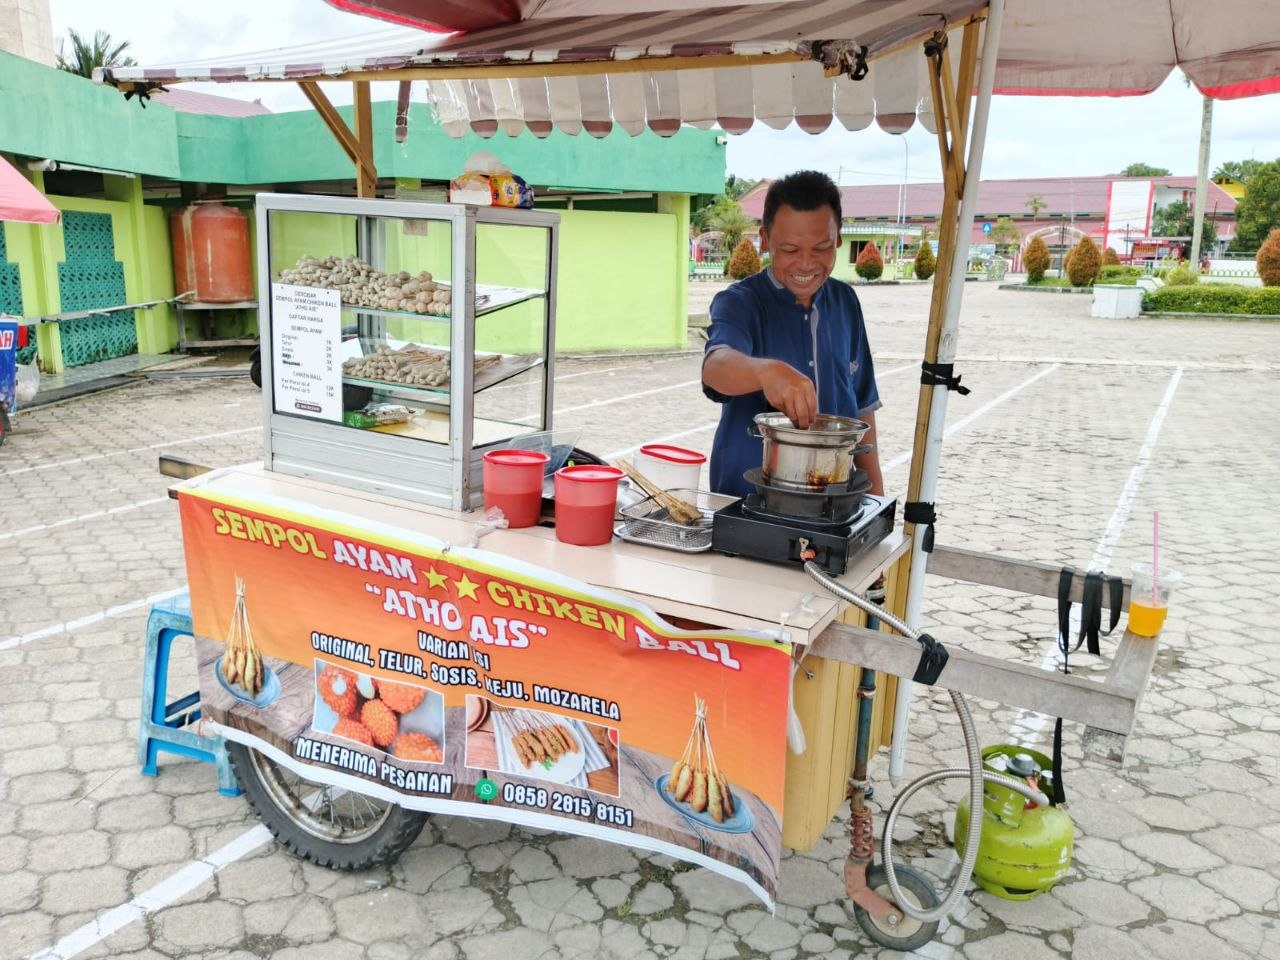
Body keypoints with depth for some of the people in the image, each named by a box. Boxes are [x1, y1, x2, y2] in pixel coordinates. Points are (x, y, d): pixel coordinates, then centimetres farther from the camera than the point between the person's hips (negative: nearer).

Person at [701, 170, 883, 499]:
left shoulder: (845, 301, 3)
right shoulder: (739, 303, -12)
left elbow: (861, 404, 11)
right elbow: (716, 367, -34)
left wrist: (874, 487, 9)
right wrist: (766, 370, -54)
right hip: (745, 499, -4)